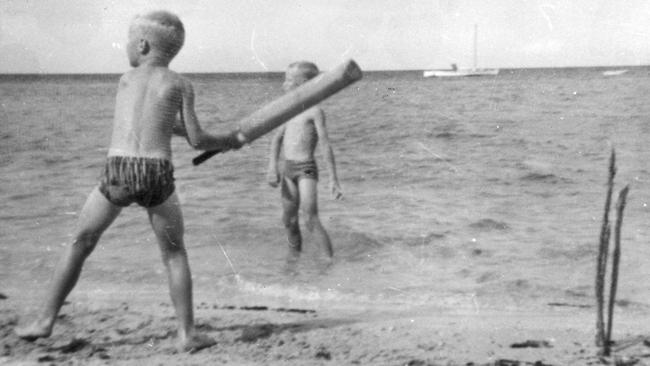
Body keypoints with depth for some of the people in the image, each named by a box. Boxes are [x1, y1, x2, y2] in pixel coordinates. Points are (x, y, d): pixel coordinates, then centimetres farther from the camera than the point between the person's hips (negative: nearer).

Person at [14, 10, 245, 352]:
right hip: (157, 176, -1)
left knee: (79, 245, 18)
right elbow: (196, 140, 4)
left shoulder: (125, 79, 17)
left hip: (117, 172, 1)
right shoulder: (179, 83, 8)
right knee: (174, 254, 15)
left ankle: (45, 320, 20)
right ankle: (187, 333, 10)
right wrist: (229, 140, 21)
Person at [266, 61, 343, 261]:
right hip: (288, 169, 7)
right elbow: (277, 139, 16)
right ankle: (294, 253, 29)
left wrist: (333, 180, -13)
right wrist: (272, 167, 2)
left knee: (311, 220, -13)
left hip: (306, 170, -7)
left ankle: (330, 259, -6)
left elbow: (326, 147, -10)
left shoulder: (314, 111, -8)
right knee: (289, 219, 12)